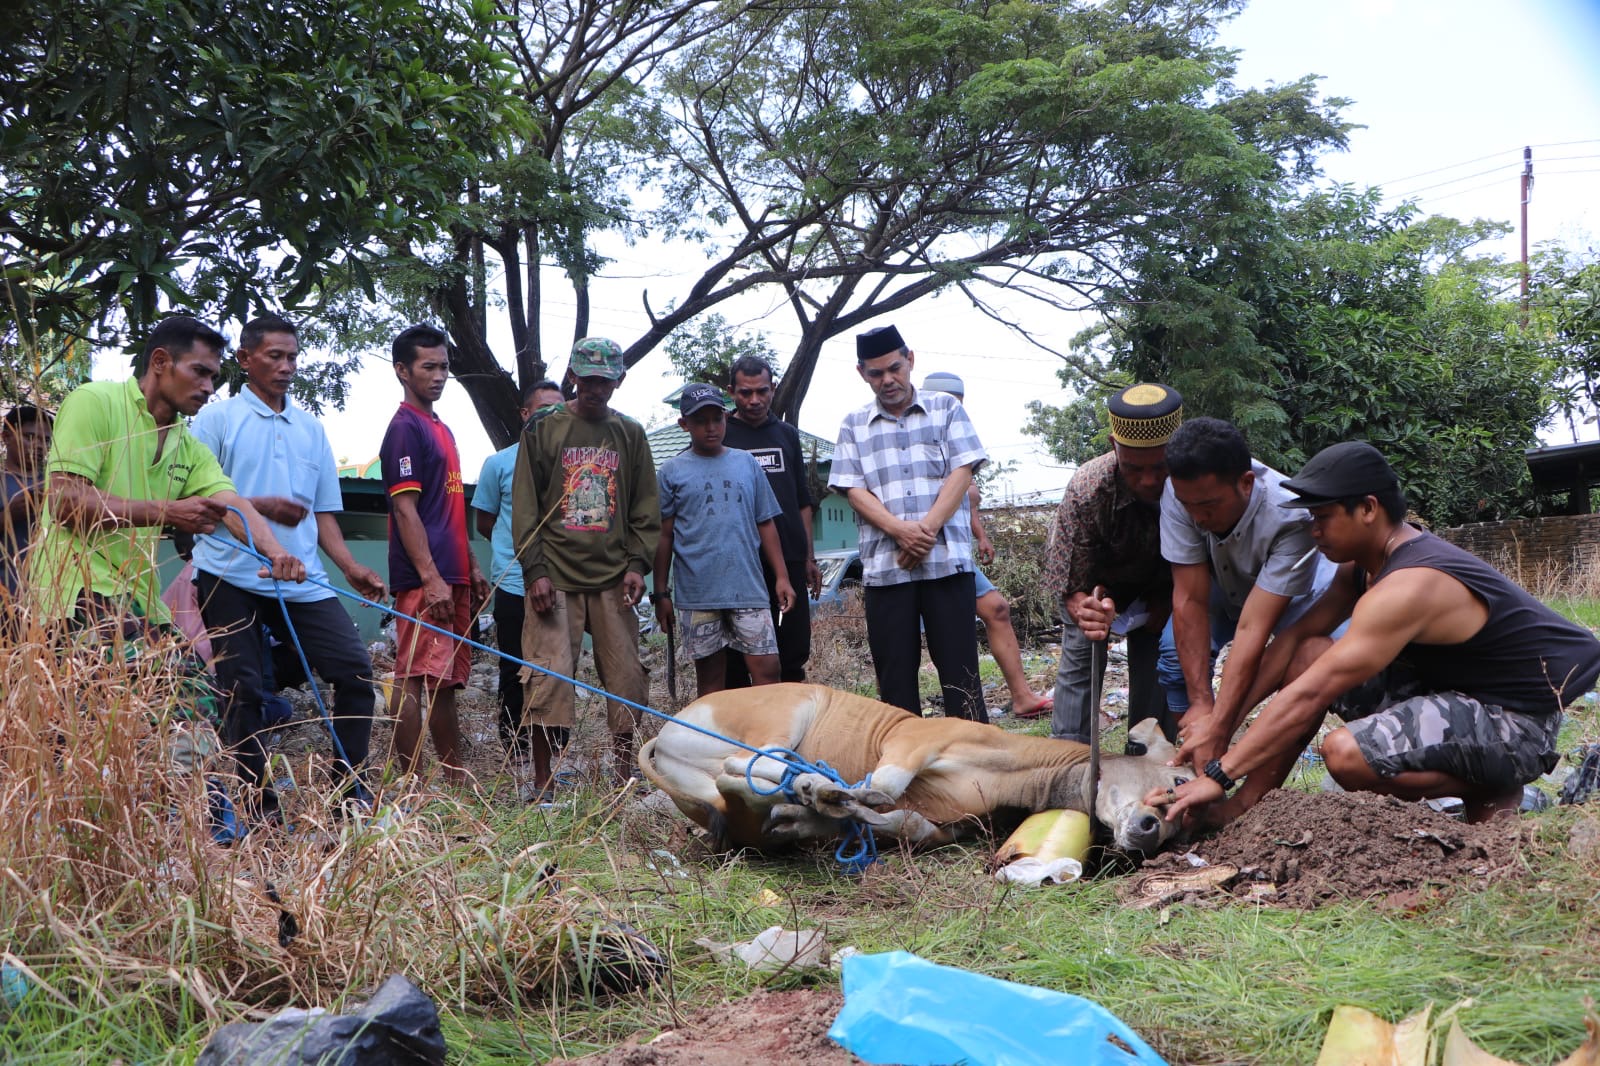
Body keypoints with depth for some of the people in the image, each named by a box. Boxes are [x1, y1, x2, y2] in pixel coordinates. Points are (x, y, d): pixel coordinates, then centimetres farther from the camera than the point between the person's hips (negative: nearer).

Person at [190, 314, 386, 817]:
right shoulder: (218, 418, 3)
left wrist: (351, 567, 3)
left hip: (302, 581, 4)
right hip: (231, 577, -4)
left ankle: (348, 788, 3)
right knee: (243, 691, -1)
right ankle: (259, 807, 7)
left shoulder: (311, 428, 17)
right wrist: (258, 506, -14)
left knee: (355, 669, -7)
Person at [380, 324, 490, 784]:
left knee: (447, 681, 13)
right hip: (424, 579, -10)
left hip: (451, 577, 10)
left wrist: (472, 569, 20)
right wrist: (431, 578, -21)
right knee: (415, 681, -8)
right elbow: (405, 509, -15)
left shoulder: (442, 430, 20)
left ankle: (456, 779, 20)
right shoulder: (405, 428, -8)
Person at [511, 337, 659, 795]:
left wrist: (637, 563, -1)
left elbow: (645, 507, 12)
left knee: (626, 678, 3)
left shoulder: (630, 434, 12)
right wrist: (535, 570, -8)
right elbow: (524, 505, 1)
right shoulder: (542, 429, 4)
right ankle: (543, 786, 1)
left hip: (613, 578, 3)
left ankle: (625, 777, 16)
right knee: (548, 678, -7)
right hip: (556, 576, -3)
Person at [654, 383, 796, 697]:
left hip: (748, 588, 1)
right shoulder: (671, 472, 4)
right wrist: (661, 593, 3)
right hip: (698, 594, -1)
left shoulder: (746, 463, 10)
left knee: (767, 670, -4)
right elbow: (664, 536, 5)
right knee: (710, 679, 6)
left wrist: (782, 577, 5)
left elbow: (766, 524, 11)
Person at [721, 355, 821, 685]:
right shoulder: (720, 435, 3)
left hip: (790, 559, 4)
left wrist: (809, 558, 13)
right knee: (736, 659, -2)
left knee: (794, 652, 5)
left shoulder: (787, 435, 15)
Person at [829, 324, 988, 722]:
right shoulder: (853, 425, 12)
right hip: (883, 566, 2)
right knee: (894, 673, 4)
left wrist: (927, 528, -13)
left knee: (959, 667, -2)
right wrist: (901, 530, -14)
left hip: (947, 559, -1)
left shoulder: (946, 408, 9)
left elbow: (962, 472, 0)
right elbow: (854, 490, 3)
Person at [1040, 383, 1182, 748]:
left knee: (1156, 666, -6)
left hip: (1161, 584, 1)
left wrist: (1166, 605, -21)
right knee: (1080, 662, -8)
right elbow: (1069, 587, -31)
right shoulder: (1087, 490, -38)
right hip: (1096, 583, -1)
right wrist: (1087, 613, -52)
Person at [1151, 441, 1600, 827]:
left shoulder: (1408, 588, -29)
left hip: (1512, 723, -10)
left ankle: (1492, 792, -5)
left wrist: (1218, 775, -28)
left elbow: (1307, 697, -30)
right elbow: (1296, 636, 6)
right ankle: (1246, 803, 1)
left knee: (1347, 753, -30)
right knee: (1310, 655, 1)